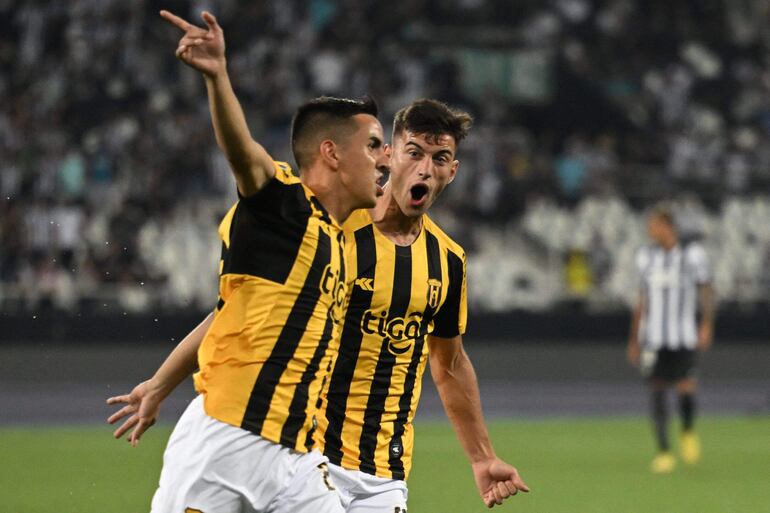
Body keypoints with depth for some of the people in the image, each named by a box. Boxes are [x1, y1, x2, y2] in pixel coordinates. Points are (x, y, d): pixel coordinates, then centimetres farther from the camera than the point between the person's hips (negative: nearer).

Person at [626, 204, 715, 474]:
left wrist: (707, 326, -10)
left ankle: (688, 432, 16)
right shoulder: (647, 257, 10)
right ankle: (664, 453, 4)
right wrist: (634, 341, 17)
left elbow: (706, 291, 3)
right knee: (657, 392, -3)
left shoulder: (692, 255, -1)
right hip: (653, 338, 3)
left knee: (686, 388, -14)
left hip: (683, 337, -3)